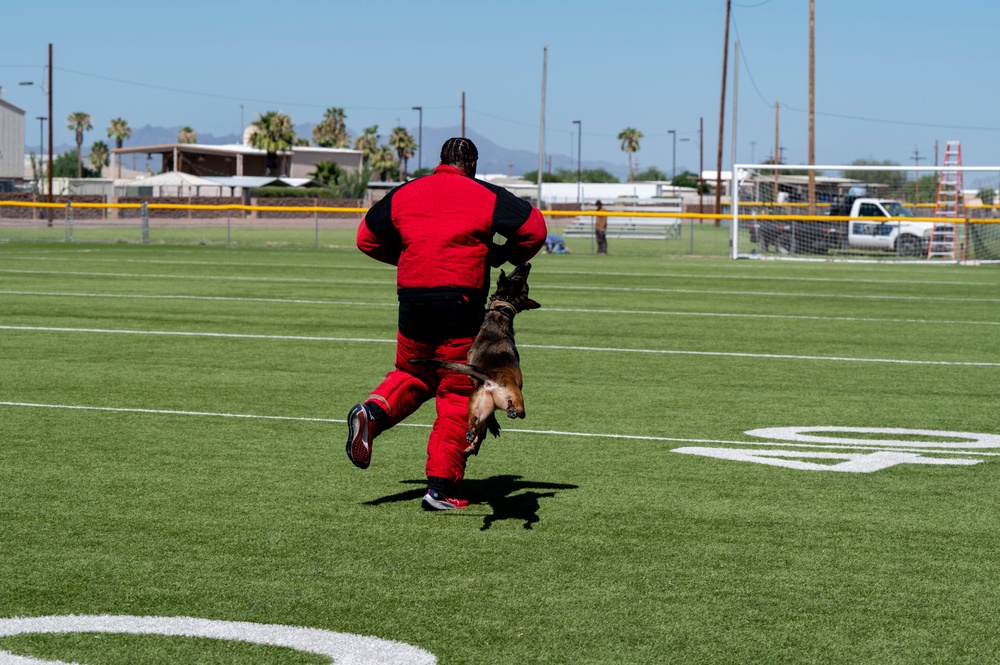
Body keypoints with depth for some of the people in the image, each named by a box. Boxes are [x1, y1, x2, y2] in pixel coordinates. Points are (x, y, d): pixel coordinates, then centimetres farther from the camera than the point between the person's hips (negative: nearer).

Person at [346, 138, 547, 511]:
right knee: (456, 395, 4)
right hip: (460, 305, -3)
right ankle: (440, 487, 0)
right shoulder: (486, 196, 3)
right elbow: (534, 228, 2)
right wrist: (507, 256, 19)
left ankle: (374, 411, -5)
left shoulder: (404, 194, 13)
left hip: (412, 300, 3)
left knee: (412, 375, 25)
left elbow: (366, 238, 19)